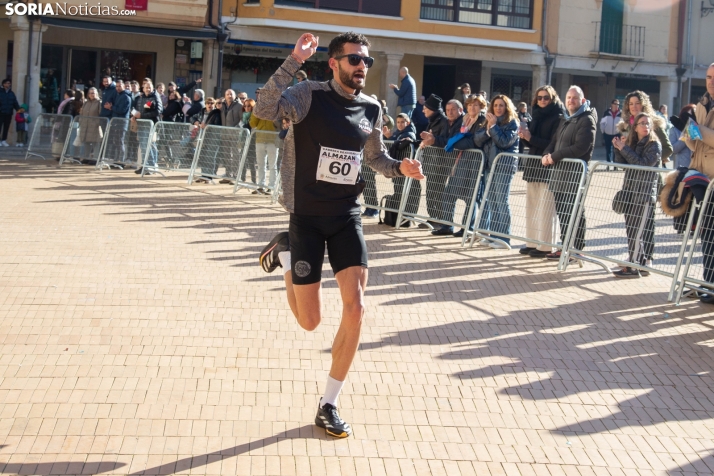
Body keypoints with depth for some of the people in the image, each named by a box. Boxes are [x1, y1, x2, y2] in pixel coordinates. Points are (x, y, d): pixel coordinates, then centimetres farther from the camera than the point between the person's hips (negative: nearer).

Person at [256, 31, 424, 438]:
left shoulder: (372, 110, 3)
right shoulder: (310, 94, -12)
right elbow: (265, 111, -31)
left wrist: (399, 167, 0)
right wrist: (294, 61, -37)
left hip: (348, 214, 4)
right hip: (307, 216, -4)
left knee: (356, 307, -10)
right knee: (310, 321, 2)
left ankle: (329, 406, 6)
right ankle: (285, 253, 33)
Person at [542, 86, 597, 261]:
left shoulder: (587, 120, -6)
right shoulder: (565, 120, 22)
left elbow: (580, 148, -16)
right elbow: (554, 141, 22)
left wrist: (554, 156, -14)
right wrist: (546, 155, 0)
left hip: (575, 171, -8)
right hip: (559, 170, 8)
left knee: (573, 212, -7)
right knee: (562, 210, 9)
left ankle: (575, 250, -2)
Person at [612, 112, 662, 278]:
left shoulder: (654, 145, -5)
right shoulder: (631, 143, 13)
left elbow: (644, 164, -18)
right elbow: (621, 164, 7)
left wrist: (624, 149, -17)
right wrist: (618, 148, -8)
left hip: (645, 194, -7)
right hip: (630, 191, 7)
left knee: (639, 231, -8)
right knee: (631, 229, 7)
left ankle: (633, 266, -8)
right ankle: (643, 263, 15)